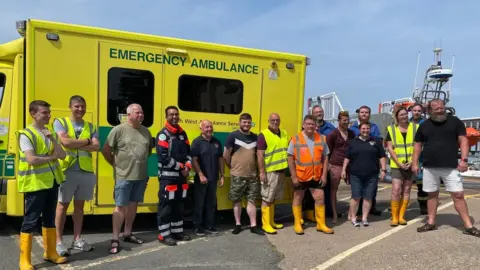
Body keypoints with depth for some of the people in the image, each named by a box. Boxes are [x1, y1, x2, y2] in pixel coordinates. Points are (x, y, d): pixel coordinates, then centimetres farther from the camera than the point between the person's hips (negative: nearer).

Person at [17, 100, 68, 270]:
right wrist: (52, 157, -8)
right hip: (35, 184, -7)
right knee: (31, 221, -1)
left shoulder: (51, 133, 10)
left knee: (50, 218, 15)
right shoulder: (26, 134, -11)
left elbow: (62, 155, 1)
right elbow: (31, 160, -22)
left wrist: (53, 139, -12)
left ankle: (50, 252, 27)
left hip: (52, 182, 7)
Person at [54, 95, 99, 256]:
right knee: (63, 205, 4)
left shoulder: (90, 126, 12)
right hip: (67, 170, -4)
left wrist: (75, 144, -14)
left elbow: (96, 147, -4)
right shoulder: (60, 122, 1)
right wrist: (86, 141, -6)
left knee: (79, 205, 12)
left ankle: (77, 239, 22)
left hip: (86, 171, 4)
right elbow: (65, 142, -17)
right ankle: (59, 241, 14)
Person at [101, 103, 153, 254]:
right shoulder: (119, 130, -9)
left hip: (141, 176, 6)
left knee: (133, 204, 14)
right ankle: (115, 240, 5)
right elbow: (106, 150, -5)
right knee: (120, 206, -1)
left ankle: (127, 234, 28)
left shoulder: (146, 131, 8)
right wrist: (115, 164, -1)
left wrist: (142, 161, 12)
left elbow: (149, 150, 21)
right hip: (124, 176, -5)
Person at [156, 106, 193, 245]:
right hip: (168, 176, -7)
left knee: (179, 205, 14)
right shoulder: (163, 134, -9)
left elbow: (188, 152, 16)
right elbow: (164, 157, -17)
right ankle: (164, 235, 4)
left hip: (181, 175, 8)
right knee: (166, 205, -4)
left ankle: (177, 231, 25)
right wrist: (181, 167, -13)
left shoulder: (183, 134, 15)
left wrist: (187, 166, -2)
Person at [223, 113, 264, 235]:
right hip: (237, 175, -4)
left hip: (252, 175, 4)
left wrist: (255, 167, 8)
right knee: (237, 200, 6)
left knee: (252, 200, 6)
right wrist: (233, 168, 3)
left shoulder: (255, 137, 8)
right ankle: (238, 224, 18)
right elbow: (226, 155, -4)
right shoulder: (233, 136, -6)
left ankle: (253, 226, 12)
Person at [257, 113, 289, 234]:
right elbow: (260, 155, -15)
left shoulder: (284, 133, 12)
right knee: (267, 199, -1)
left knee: (273, 198, 16)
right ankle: (265, 224, 6)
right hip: (270, 172, -7)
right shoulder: (263, 135, -10)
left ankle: (271, 221, 26)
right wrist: (262, 172, -19)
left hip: (281, 171, 7)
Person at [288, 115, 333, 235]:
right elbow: (290, 159, -8)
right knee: (298, 199, 10)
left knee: (320, 198, 5)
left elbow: (325, 158, 4)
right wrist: (294, 176, -12)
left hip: (316, 176, 3)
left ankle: (321, 224, 19)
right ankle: (297, 224, 23)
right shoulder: (296, 139, -8)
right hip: (300, 176, -2)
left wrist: (324, 175, -2)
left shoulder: (321, 139, 0)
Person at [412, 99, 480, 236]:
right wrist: (415, 163, 4)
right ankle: (431, 223, 19)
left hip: (451, 166, -2)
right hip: (429, 167, 2)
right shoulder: (424, 126, 7)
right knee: (432, 195, 10)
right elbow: (418, 145, 11)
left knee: (458, 195, -3)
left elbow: (463, 140, -2)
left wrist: (464, 159, -12)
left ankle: (468, 226, 6)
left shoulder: (455, 121, 2)